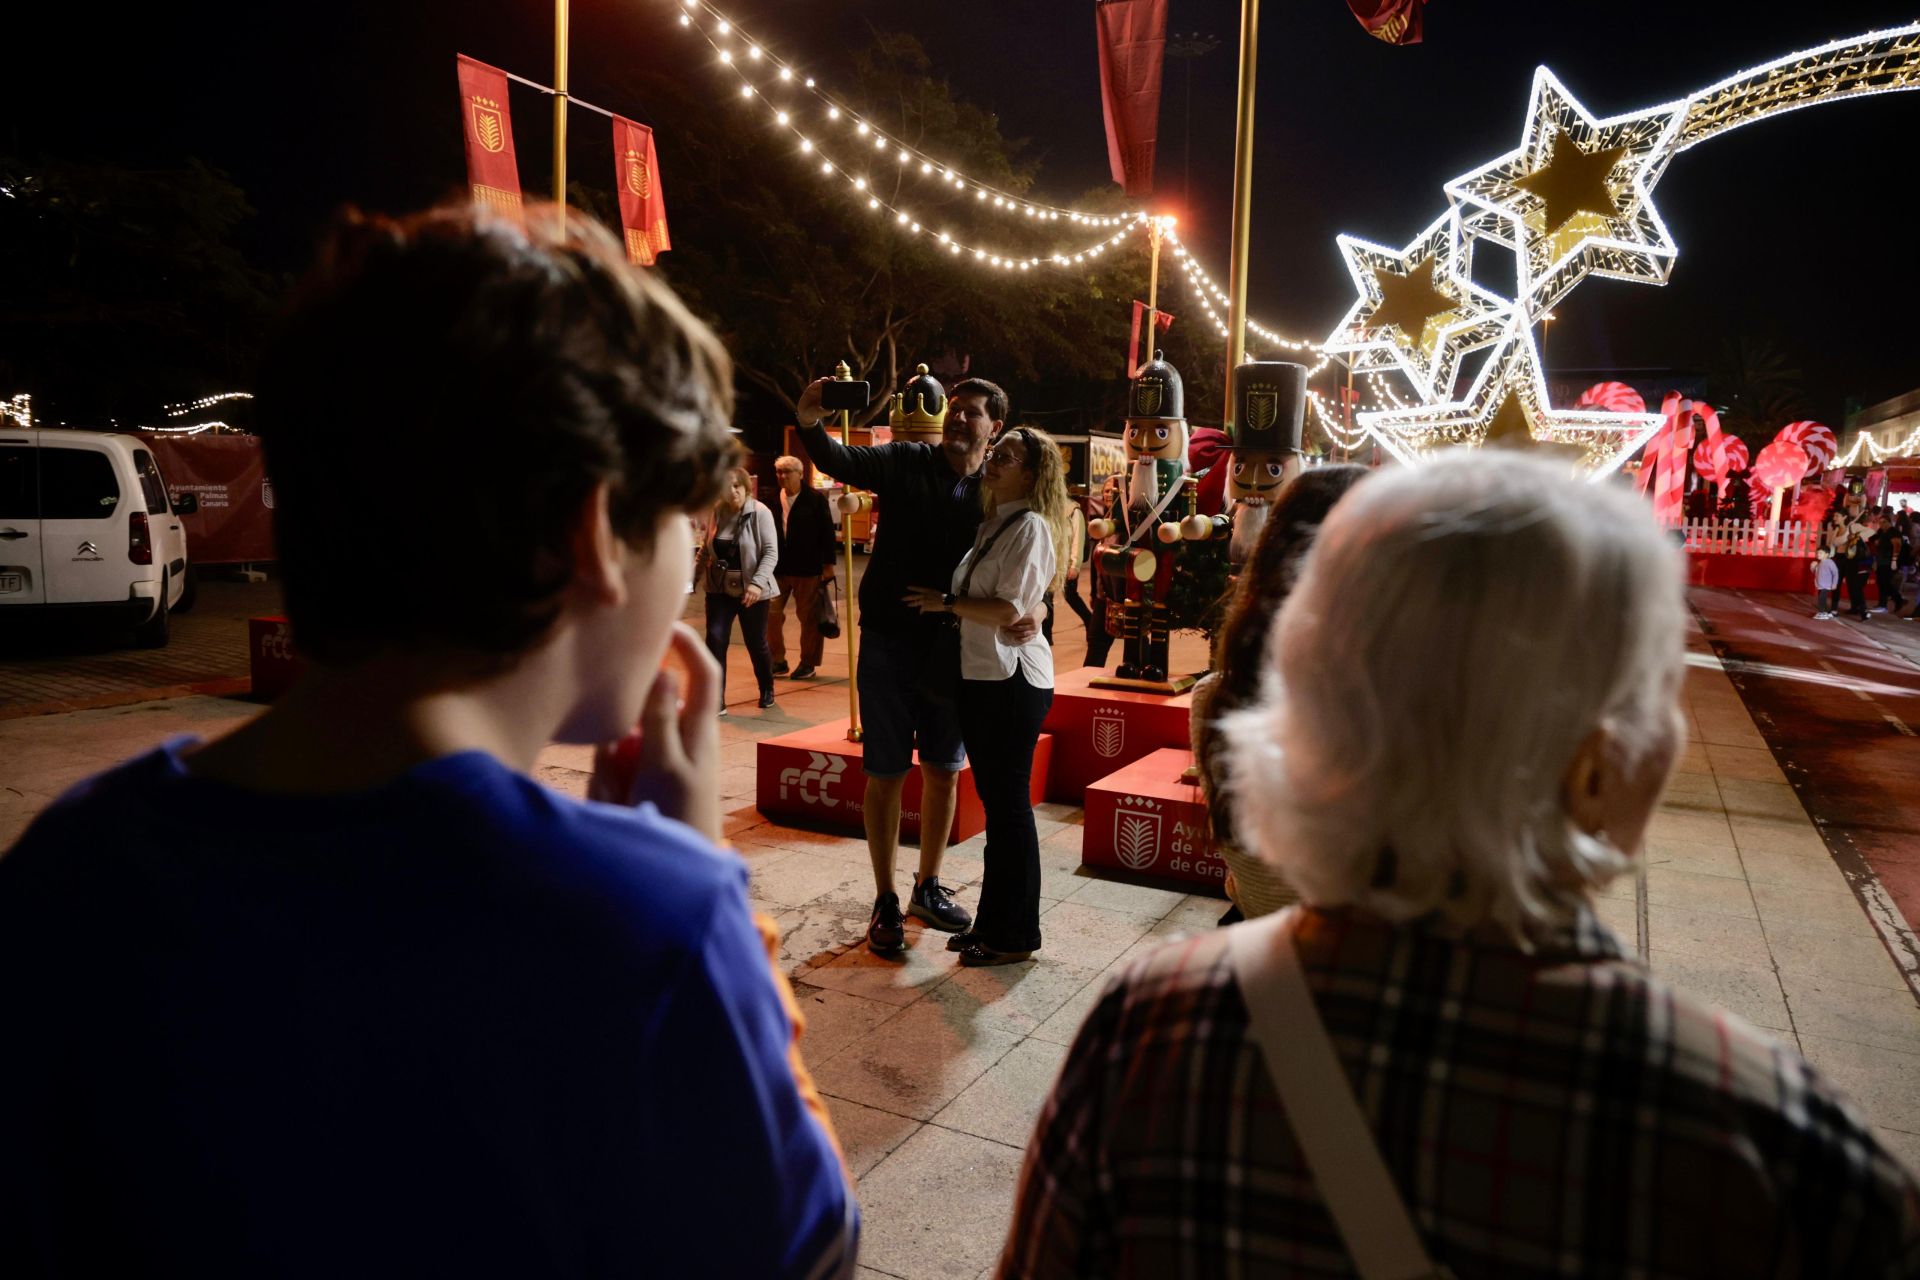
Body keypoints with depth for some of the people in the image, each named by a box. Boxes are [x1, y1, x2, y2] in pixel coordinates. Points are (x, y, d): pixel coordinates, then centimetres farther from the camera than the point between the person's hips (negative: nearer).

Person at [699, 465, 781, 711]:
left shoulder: (760, 513, -13)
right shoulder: (716, 513, 1)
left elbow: (771, 552, -15)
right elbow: (706, 550, 12)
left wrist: (757, 583, -26)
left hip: (751, 591, -3)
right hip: (719, 589, 3)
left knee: (756, 644, 10)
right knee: (715, 640, -9)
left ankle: (767, 690, 36)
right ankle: (716, 701, -3)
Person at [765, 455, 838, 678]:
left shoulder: (815, 499, -5)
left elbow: (827, 532, -5)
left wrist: (828, 564, -8)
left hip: (807, 568, -4)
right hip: (777, 567, 4)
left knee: (808, 616, 4)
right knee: (771, 614, 4)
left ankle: (808, 663, 16)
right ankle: (777, 660, 18)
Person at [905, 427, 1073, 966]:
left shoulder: (1031, 527, -11)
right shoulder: (992, 523, 16)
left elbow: (1010, 608, -20)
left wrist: (945, 602, -11)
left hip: (1012, 681, -9)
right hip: (980, 677, 9)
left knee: (1009, 804, -1)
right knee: (994, 801, 15)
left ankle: (1014, 936, 11)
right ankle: (993, 921, 27)